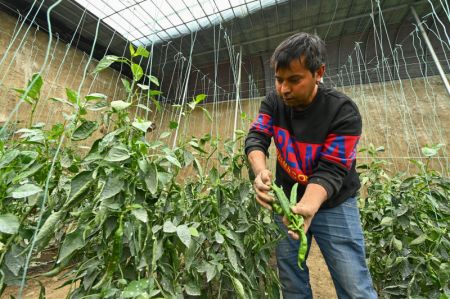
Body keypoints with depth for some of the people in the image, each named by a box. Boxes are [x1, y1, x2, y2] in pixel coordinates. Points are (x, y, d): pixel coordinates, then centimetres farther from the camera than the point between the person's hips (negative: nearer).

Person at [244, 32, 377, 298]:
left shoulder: (343, 112, -18)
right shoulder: (274, 102, -5)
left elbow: (330, 171, -23)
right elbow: (256, 138, -15)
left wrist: (308, 207, -41)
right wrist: (261, 171, -36)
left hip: (332, 205, -2)